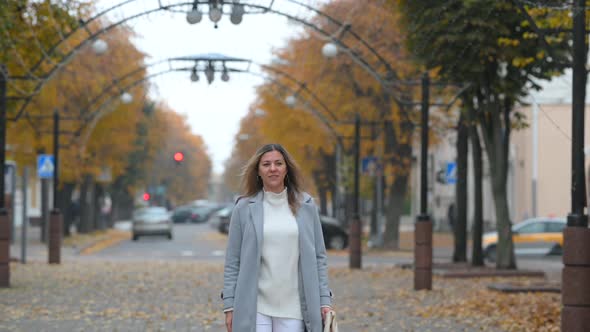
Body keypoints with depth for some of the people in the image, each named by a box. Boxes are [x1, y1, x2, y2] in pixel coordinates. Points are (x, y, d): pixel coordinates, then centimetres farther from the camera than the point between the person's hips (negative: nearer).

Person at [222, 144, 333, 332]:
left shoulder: (306, 206, 6)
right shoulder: (244, 208, 2)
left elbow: (318, 257, 8)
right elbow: (232, 261, 3)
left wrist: (324, 300, 1)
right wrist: (229, 305, -2)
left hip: (293, 309, 1)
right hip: (255, 308, -1)